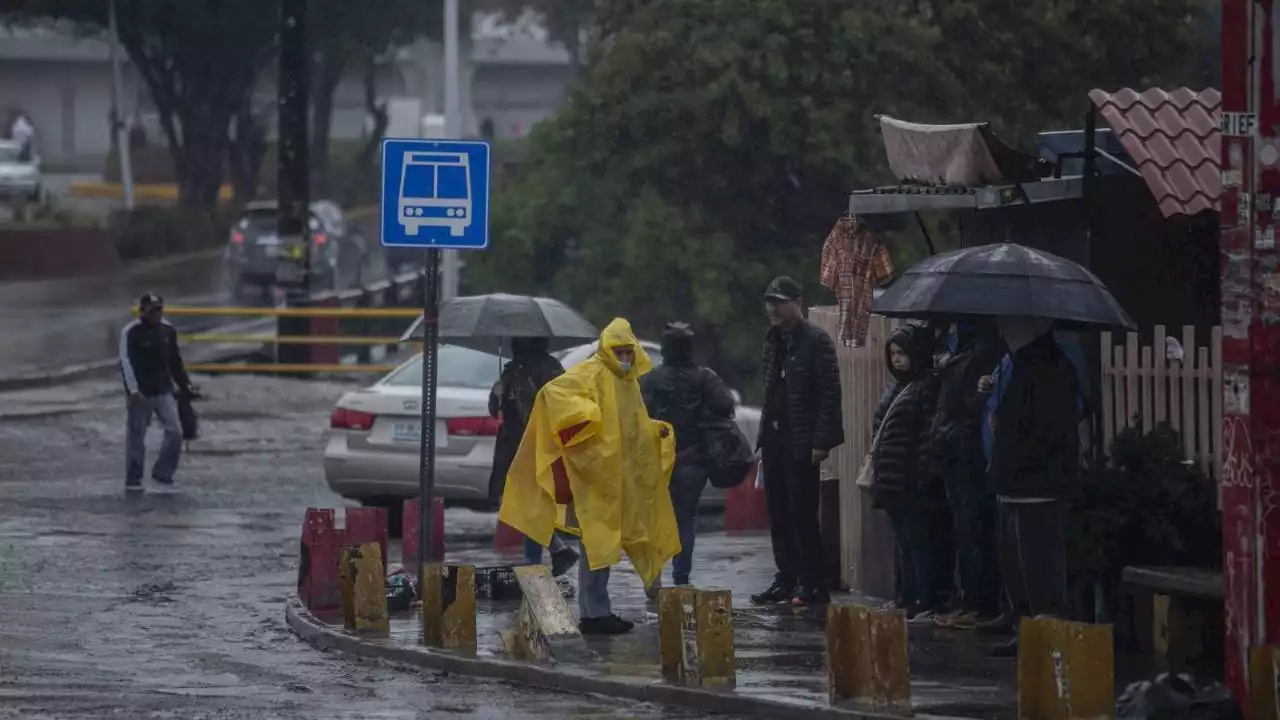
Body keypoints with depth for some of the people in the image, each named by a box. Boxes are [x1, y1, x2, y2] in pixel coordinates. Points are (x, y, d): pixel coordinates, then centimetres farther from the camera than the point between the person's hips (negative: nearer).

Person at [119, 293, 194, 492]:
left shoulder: (168, 330, 8)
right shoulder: (131, 333, -10)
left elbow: (175, 361, 18)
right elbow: (126, 362, -15)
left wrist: (185, 384, 17)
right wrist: (133, 389, -23)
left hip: (164, 391, 5)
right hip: (141, 393, -5)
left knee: (175, 431, -5)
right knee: (136, 436, 3)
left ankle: (162, 472, 10)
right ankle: (133, 479, 13)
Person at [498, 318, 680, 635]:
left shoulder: (628, 381, 18)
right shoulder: (590, 374, -9)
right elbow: (553, 391, -24)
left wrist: (658, 431, 11)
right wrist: (587, 414, -29)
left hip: (618, 477, 9)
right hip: (594, 475, -9)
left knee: (604, 544, 12)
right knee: (596, 544, -9)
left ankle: (595, 611, 18)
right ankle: (594, 613, -8)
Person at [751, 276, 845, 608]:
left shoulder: (815, 341, -9)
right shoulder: (774, 341, 16)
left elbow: (830, 393, -13)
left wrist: (821, 442, -18)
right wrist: (763, 439, 15)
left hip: (801, 443, -8)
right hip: (775, 440, 8)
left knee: (803, 515, -6)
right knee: (779, 516, 9)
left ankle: (813, 584, -2)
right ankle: (786, 580, 16)